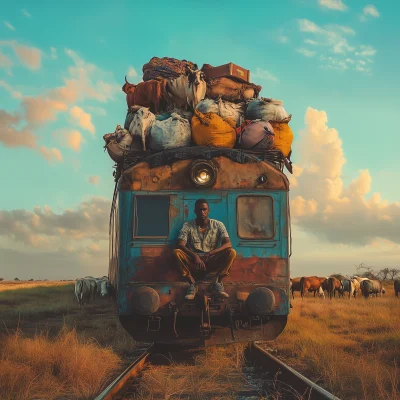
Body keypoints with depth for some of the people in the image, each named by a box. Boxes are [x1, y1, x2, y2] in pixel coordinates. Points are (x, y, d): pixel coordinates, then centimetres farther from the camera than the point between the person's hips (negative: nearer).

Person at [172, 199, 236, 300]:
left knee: (231, 252, -25)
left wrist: (210, 253, -26)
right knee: (176, 252, -27)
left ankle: (217, 283, -18)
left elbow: (228, 244, -11)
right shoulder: (188, 226, 3)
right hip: (193, 263, 0)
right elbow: (180, 245, -12)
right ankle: (192, 284, -21)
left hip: (212, 263, 0)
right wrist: (194, 256, -30)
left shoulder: (218, 225, 4)